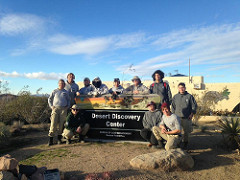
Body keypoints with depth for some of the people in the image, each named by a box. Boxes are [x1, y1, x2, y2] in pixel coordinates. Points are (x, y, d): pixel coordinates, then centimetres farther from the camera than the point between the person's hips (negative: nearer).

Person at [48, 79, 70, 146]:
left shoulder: (66, 92, 16)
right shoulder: (55, 91, 12)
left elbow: (68, 100, 23)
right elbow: (49, 99, 16)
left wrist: (68, 106, 8)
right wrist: (51, 106, 4)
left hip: (63, 109, 1)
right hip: (55, 108, -1)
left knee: (61, 124, 0)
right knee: (53, 124, -8)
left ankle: (59, 138, 11)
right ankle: (51, 139, -2)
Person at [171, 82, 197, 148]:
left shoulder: (189, 96, 0)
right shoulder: (175, 97, 7)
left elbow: (194, 106, 4)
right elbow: (173, 106, 15)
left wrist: (191, 114, -3)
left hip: (186, 118, -1)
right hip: (177, 117, 1)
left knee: (186, 131, 8)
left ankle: (185, 142, 27)